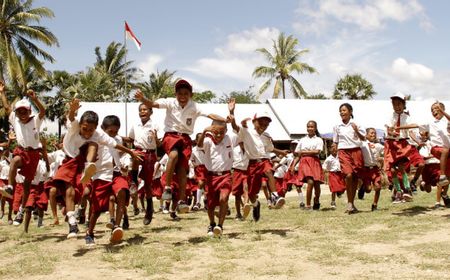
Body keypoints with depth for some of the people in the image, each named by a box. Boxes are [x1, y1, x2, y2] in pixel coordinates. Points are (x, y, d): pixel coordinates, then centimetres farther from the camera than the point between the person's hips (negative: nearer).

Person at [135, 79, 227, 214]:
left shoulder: (194, 107, -3)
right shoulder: (170, 102, -6)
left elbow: (211, 115, -11)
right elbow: (152, 104, -18)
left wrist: (226, 120, -26)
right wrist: (142, 99, -39)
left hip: (186, 138, 2)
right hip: (170, 135, -2)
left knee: (182, 168, -7)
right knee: (174, 154, -33)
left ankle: (182, 201, -1)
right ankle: (167, 187, -19)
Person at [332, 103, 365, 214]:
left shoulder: (356, 124, 4)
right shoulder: (337, 127, 9)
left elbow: (363, 138, 3)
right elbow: (335, 142, 16)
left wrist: (356, 130, -12)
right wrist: (335, 152, 6)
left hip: (356, 151, 1)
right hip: (343, 152, 0)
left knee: (355, 177, 3)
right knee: (348, 175, -19)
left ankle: (352, 203, 15)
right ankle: (349, 203, -12)